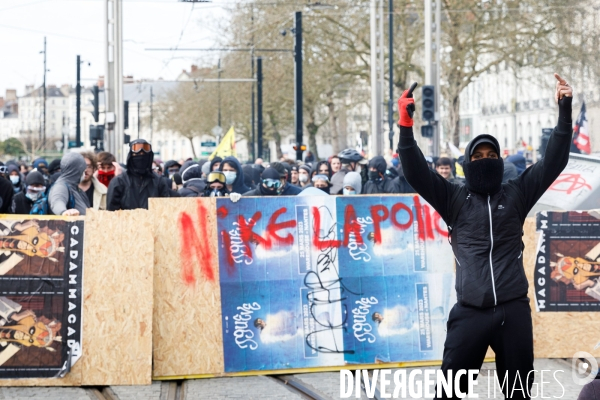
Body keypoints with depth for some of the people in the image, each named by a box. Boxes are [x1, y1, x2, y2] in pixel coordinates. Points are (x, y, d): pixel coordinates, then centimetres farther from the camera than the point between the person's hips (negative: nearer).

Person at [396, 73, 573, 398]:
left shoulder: (516, 194, 11)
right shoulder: (454, 198, 9)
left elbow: (553, 162, 6)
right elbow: (415, 172, -2)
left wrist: (565, 111, -3)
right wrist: (406, 125, -15)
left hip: (513, 309, 1)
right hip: (470, 311, -1)